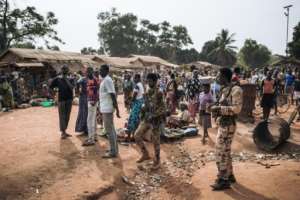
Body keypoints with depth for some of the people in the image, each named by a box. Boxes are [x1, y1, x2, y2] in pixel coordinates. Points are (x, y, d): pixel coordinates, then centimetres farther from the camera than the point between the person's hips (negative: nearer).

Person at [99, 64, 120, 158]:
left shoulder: (107, 80, -16)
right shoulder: (105, 80, 15)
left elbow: (113, 95, -21)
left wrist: (117, 109, -23)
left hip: (107, 108, -10)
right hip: (106, 108, 10)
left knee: (109, 130, -5)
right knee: (111, 129, 15)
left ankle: (113, 152, 1)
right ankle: (114, 149, 24)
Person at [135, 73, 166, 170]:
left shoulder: (159, 93, -16)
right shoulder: (147, 92, 8)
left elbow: (163, 108, -19)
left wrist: (153, 116, -23)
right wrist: (143, 109, 4)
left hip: (155, 120, -7)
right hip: (146, 118, 7)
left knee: (156, 141, 4)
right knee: (137, 135, 2)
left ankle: (157, 161, 22)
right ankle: (145, 154, 19)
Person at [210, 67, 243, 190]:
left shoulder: (235, 90, -15)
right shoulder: (225, 90, 11)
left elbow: (236, 108, -21)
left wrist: (219, 108, -19)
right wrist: (217, 110, 3)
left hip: (228, 125, -10)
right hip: (222, 124, 10)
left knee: (221, 152, -4)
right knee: (225, 151, 18)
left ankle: (223, 180, 7)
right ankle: (229, 176, 32)